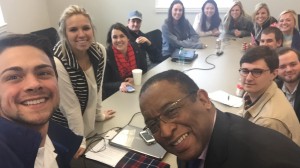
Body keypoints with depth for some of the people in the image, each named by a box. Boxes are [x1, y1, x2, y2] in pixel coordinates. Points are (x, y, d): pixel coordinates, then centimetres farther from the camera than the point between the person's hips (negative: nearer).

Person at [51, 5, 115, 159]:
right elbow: (71, 107, -25)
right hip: (63, 129, -5)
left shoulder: (100, 51, -14)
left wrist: (99, 114, 12)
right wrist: (80, 142, -15)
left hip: (88, 122, 6)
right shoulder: (57, 62, -31)